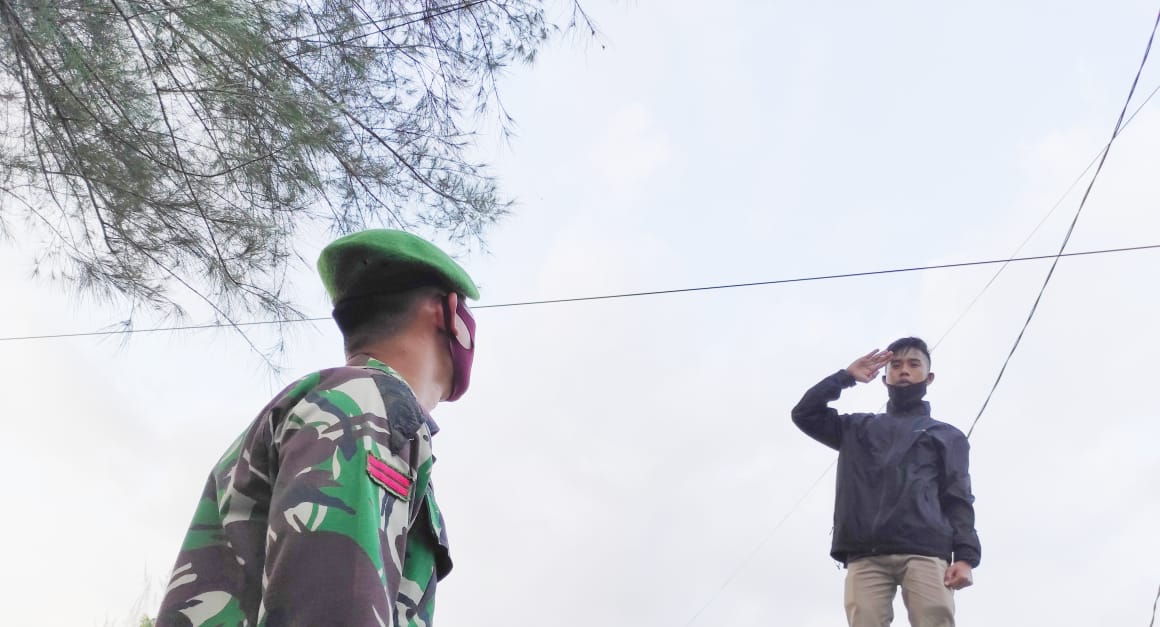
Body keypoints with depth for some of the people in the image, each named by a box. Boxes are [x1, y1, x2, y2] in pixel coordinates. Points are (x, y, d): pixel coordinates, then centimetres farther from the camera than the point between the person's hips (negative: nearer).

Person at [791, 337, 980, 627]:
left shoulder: (947, 436, 24)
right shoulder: (859, 428, 30)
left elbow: (958, 499, 12)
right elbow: (804, 413, 20)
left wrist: (966, 556, -3)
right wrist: (845, 377, 19)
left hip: (925, 552, -1)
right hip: (865, 555, 1)